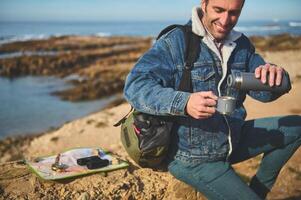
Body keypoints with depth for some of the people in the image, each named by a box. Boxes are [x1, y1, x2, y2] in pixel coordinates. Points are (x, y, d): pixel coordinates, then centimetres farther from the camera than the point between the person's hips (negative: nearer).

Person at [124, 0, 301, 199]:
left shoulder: (242, 44, 3)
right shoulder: (175, 42, -18)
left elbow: (261, 91, 1)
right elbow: (134, 86, -27)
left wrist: (274, 76, -23)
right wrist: (183, 103, -42)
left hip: (234, 141, 7)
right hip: (193, 159, -6)